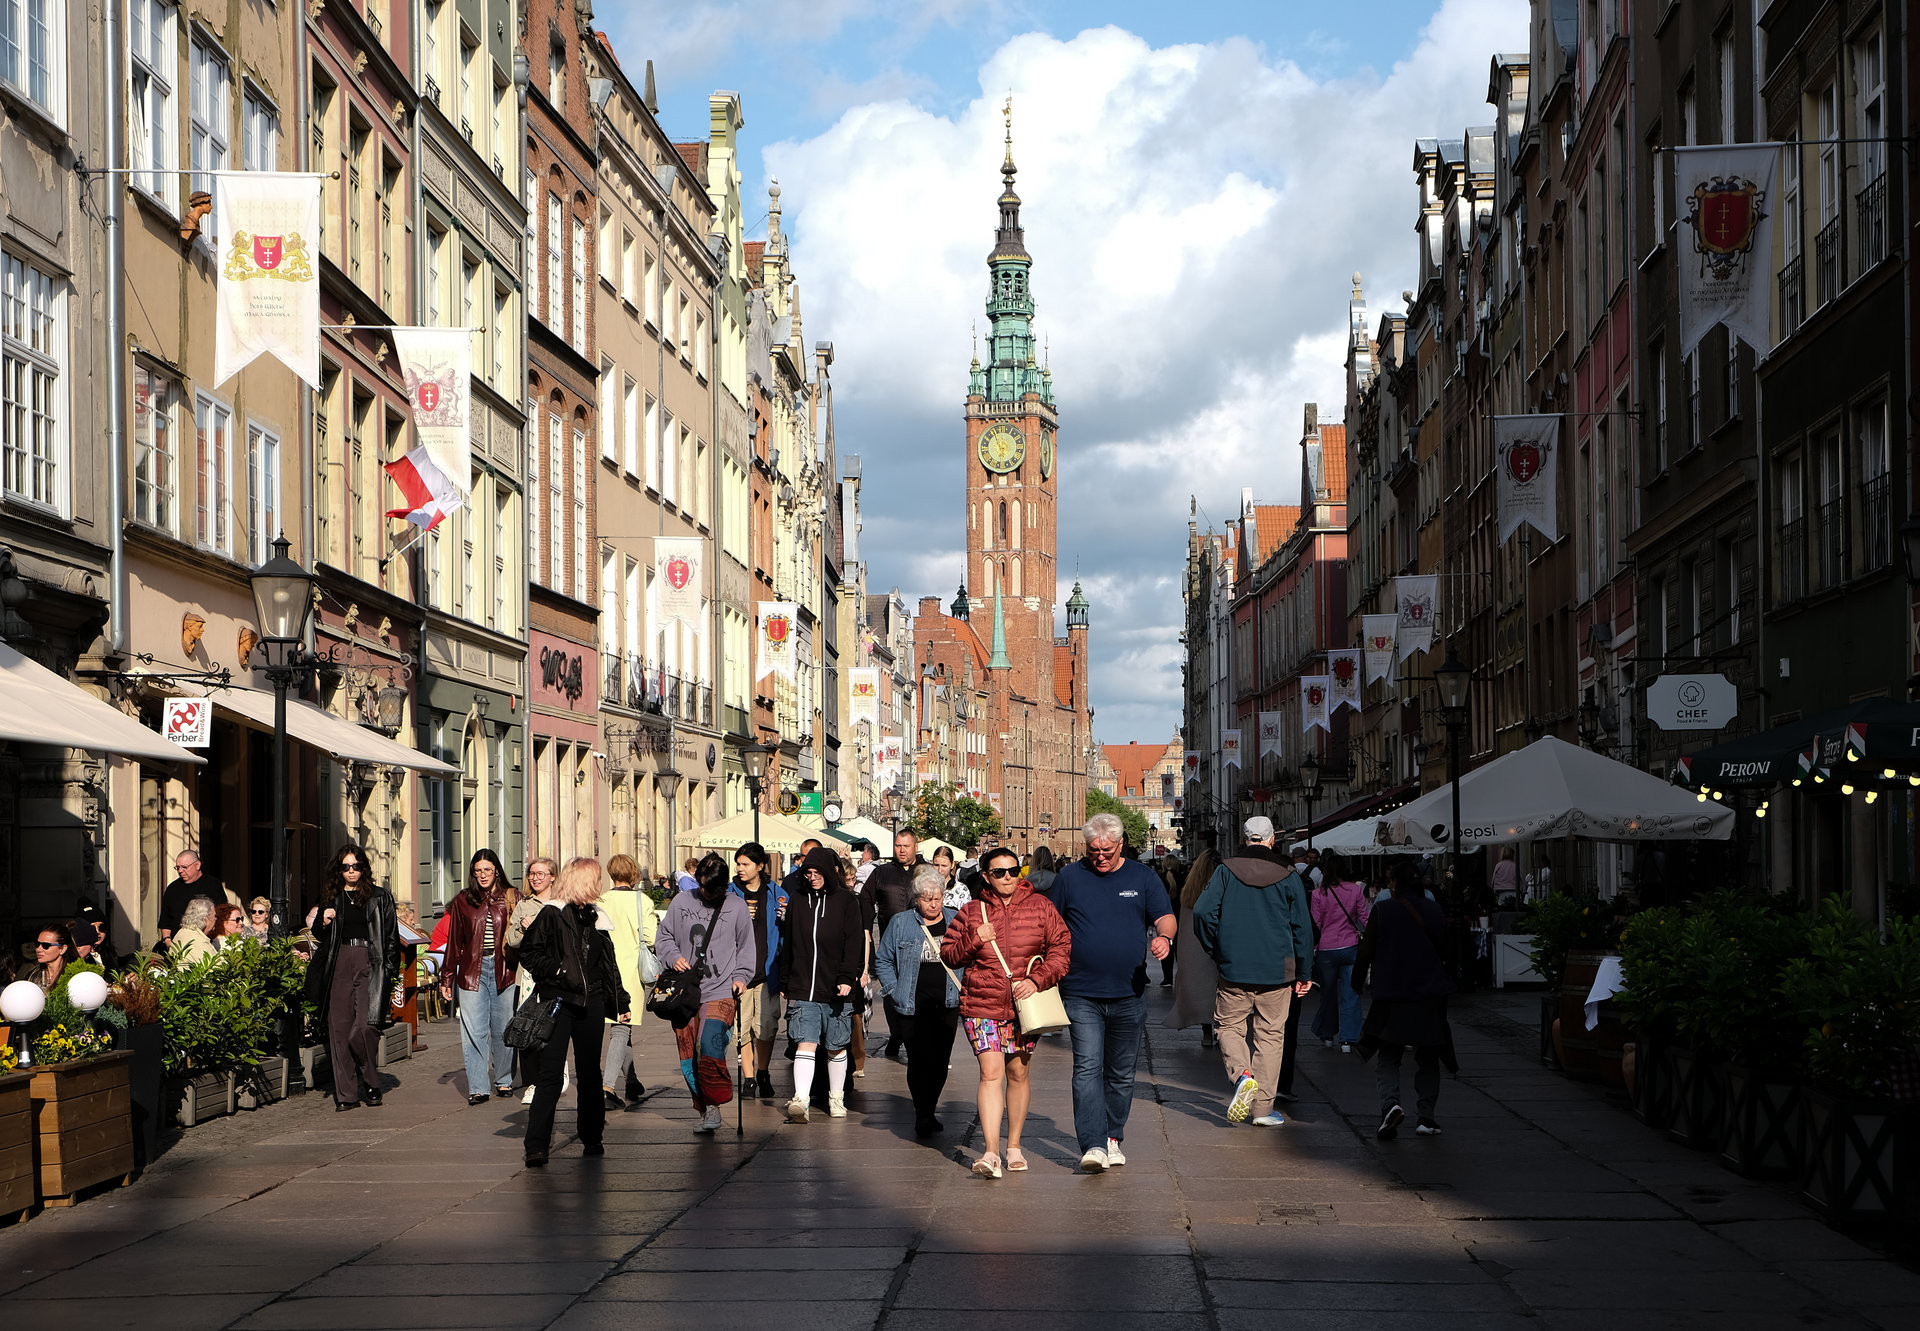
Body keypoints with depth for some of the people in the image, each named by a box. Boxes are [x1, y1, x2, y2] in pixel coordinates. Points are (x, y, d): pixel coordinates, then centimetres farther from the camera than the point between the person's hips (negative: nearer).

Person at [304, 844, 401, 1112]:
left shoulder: (380, 897, 8)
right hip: (339, 963, 2)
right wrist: (324, 923, -1)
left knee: (363, 1027, -13)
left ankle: (369, 1084, 10)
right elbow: (318, 934, 21)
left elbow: (391, 937, 7)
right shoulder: (330, 897, 14)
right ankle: (346, 1093, 3)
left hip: (369, 963, -2)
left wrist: (390, 970, -2)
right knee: (339, 1028, -2)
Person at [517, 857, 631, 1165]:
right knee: (550, 1074, -10)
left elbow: (609, 963, 23)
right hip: (558, 1001, -6)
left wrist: (620, 1000, 22)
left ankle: (592, 1137, 22)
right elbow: (528, 952, -5)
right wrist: (554, 971, -16)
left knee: (590, 1073, 11)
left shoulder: (596, 918, 16)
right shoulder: (550, 915, -3)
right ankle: (536, 1145, -10)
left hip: (591, 1003, 6)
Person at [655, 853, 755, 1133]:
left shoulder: (736, 906, 6)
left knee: (710, 1046, -22)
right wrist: (674, 957, -4)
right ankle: (704, 1109, 15)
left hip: (721, 991, -3)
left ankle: (713, 1105, -9)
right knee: (688, 1057, 2)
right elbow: (663, 937, 15)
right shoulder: (681, 902, 8)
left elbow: (746, 946, 14)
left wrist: (741, 976, 1)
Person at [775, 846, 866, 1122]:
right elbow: (788, 944, 15)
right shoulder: (797, 900, 9)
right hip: (802, 989, 1)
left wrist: (847, 979, -15)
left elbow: (854, 943, -4)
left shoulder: (847, 901, 1)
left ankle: (836, 1099, 23)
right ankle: (799, 1101, -19)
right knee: (805, 1045, -11)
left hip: (835, 990, -1)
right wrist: (785, 983, 13)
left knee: (836, 1047, 9)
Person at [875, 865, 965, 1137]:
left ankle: (928, 1111, 19)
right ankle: (923, 1117, -3)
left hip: (948, 1003, 2)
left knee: (940, 1060, 3)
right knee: (920, 1060, -8)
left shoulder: (956, 921, 7)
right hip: (914, 1005, -2)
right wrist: (895, 992, 0)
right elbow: (883, 961, 10)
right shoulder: (901, 923, 3)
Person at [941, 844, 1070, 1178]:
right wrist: (974, 941, -10)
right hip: (982, 1004, -1)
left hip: (1026, 1005, 1)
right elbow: (947, 955, 9)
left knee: (1018, 1073, 10)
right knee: (991, 1072, -12)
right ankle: (991, 1153, -18)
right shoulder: (972, 912, 5)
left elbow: (1062, 947, 1)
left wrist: (1037, 980, -11)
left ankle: (1014, 1146, 24)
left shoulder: (1040, 906, 3)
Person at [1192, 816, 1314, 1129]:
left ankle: (1241, 1073, -14)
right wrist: (1304, 973, 9)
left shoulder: (1226, 871, -1)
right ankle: (1263, 1108, 6)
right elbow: (1303, 927, 2)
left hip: (1234, 971, 0)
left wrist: (1216, 952, 6)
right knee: (1270, 1035, 7)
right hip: (1277, 972, 0)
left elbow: (1203, 912, -8)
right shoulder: (1289, 877, 0)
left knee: (1228, 1025, 14)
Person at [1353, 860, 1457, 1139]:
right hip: (1430, 997, 3)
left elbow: (1366, 951, -3)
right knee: (1427, 1057, 15)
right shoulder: (1434, 910, 4)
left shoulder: (1382, 909, -6)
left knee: (1387, 1056, 5)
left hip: (1391, 995, -3)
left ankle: (1390, 1103, -20)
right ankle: (1426, 1115, 9)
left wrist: (1358, 980, 12)